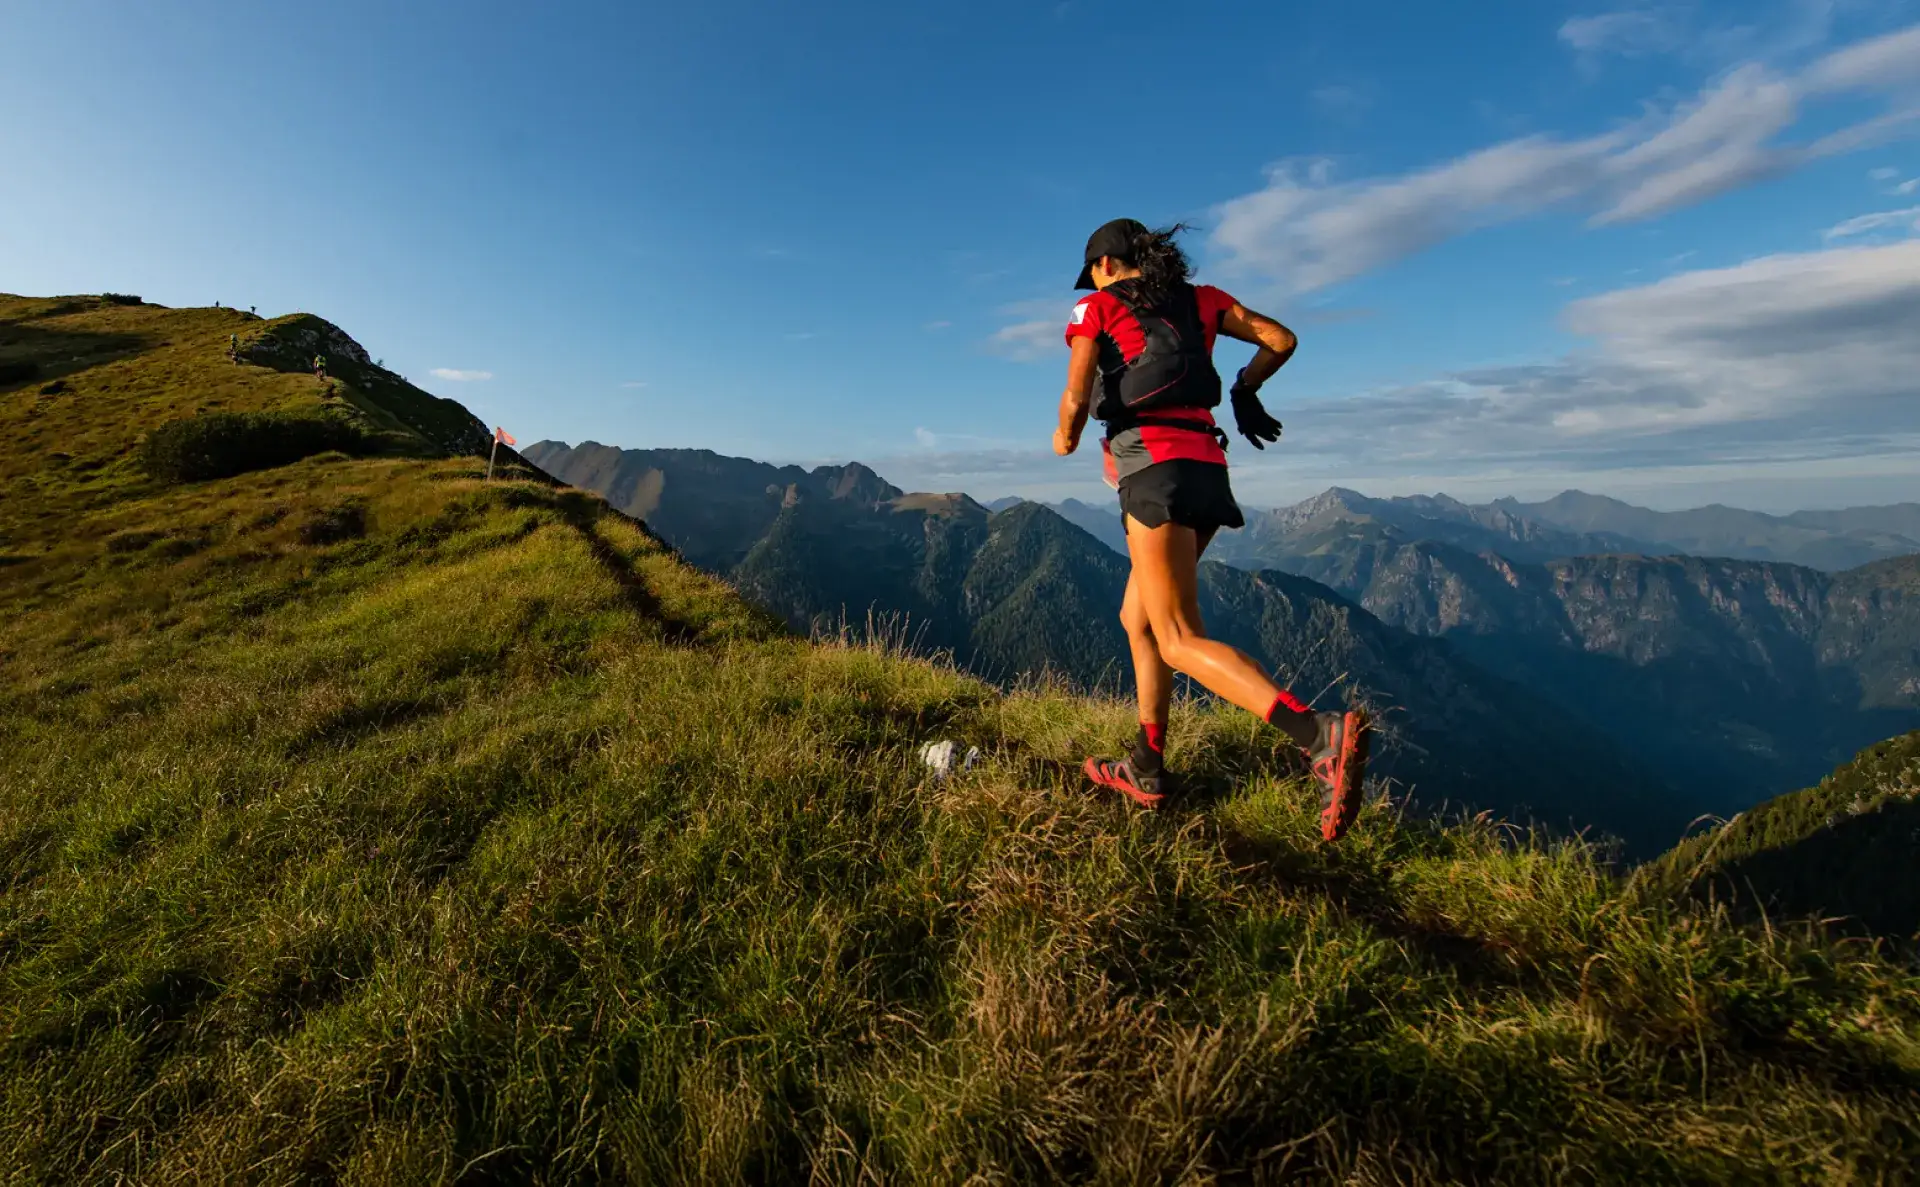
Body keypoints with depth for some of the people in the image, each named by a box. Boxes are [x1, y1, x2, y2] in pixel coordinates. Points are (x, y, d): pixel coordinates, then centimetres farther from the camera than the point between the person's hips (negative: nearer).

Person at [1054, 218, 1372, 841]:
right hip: (1206, 468, 7)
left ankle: (1321, 735, -29)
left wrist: (1065, 439, 16)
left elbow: (1076, 399, -5)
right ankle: (1146, 768, 20)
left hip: (1152, 468, -7)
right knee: (1138, 618, 16)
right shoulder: (1201, 299, 22)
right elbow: (1281, 338, 18)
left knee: (1181, 642, -12)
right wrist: (1246, 391, 34)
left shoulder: (1096, 308, 8)